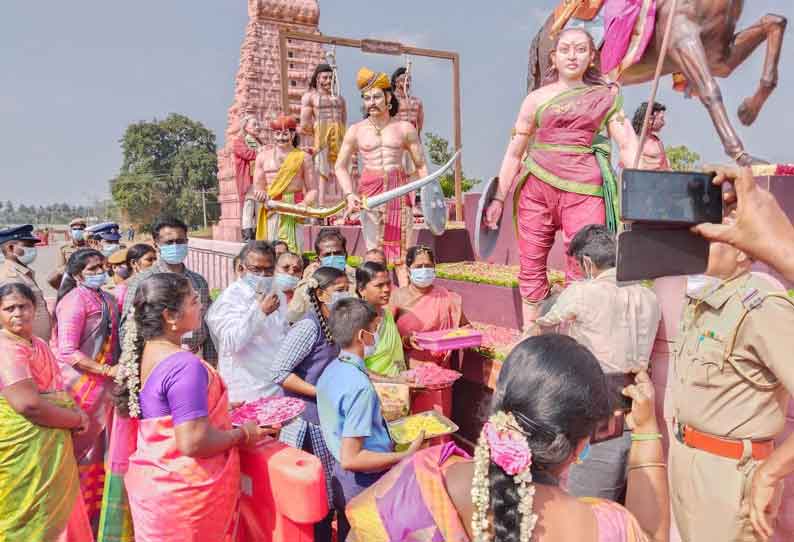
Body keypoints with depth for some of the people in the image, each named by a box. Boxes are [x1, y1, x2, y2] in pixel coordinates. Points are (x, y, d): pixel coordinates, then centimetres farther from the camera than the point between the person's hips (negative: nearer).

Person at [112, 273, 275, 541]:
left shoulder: (143, 354, 1)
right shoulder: (185, 365, -26)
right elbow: (194, 443, -29)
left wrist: (213, 408, 15)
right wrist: (243, 434, -14)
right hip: (183, 492, -8)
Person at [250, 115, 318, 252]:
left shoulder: (303, 157, 6)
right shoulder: (263, 156, 13)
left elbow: (312, 189, 5)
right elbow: (257, 187, 12)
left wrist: (305, 203, -15)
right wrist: (260, 194, -11)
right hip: (270, 211, 2)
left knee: (291, 249, -11)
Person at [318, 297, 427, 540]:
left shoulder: (331, 370, -1)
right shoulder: (360, 386, -28)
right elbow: (351, 459, -28)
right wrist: (406, 456, -23)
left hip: (341, 479, 8)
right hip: (365, 484, -8)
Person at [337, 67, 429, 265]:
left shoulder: (405, 128, 7)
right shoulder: (356, 131, 7)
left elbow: (421, 165, 8)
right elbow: (341, 167, 9)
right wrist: (349, 194, -7)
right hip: (369, 193, 0)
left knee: (402, 249, -1)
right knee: (375, 252, -3)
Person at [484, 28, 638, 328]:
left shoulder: (606, 96, 12)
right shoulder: (537, 99, 11)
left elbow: (628, 145, 5)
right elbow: (514, 152, 13)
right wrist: (499, 198, 11)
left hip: (584, 190, -1)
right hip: (536, 188, 1)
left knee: (581, 270, -7)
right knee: (531, 266, 4)